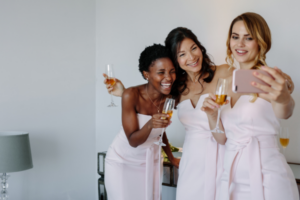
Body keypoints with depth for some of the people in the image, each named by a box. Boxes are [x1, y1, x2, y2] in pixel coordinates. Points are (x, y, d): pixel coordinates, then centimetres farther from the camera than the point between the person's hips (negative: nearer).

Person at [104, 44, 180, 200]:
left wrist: (171, 158, 16)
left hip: (151, 161, 4)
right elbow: (133, 141, -21)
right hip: (122, 161, -4)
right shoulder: (131, 95, -24)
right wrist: (150, 124, -40)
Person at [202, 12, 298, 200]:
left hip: (267, 179, -5)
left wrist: (283, 100, -54)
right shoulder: (227, 81, 7)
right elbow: (222, 136, 10)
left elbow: (284, 113, -32)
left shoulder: (268, 80, -9)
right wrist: (212, 114, -10)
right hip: (232, 179, 5)